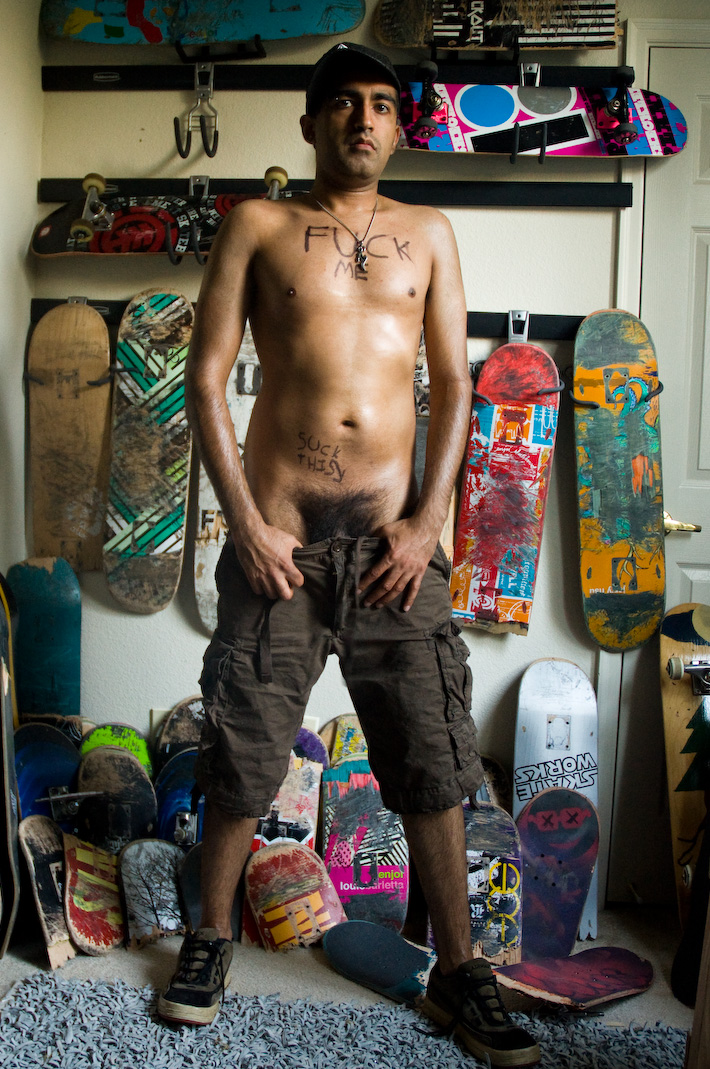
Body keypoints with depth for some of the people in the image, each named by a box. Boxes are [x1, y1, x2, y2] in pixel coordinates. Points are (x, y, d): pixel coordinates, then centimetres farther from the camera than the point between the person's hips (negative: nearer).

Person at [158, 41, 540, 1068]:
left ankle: (458, 972, 20)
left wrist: (426, 522, -3)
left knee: (434, 753, 4)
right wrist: (247, 522, -8)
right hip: (278, 526, -1)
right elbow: (206, 377, 1)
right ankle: (211, 937, 30)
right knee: (242, 747, 6)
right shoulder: (258, 226, 6)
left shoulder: (428, 233, 13)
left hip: (393, 528, 2)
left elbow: (453, 385, 9)